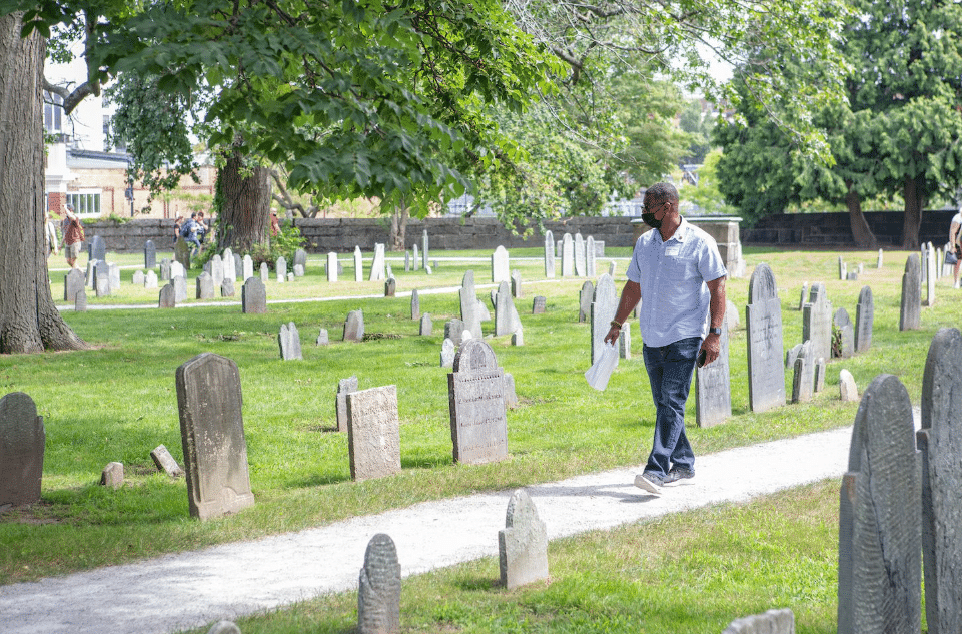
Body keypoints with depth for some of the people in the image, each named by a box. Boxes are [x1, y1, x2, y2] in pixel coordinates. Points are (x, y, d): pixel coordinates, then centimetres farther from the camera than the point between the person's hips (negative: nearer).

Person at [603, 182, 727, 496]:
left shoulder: (699, 243, -7)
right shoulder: (644, 243, 11)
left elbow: (717, 288, -7)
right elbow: (634, 286, 21)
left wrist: (714, 334, -14)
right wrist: (617, 324, 18)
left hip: (685, 337, -7)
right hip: (652, 338, 7)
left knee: (672, 403, -13)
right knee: (664, 404, 10)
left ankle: (656, 471, -19)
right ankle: (683, 464, 23)